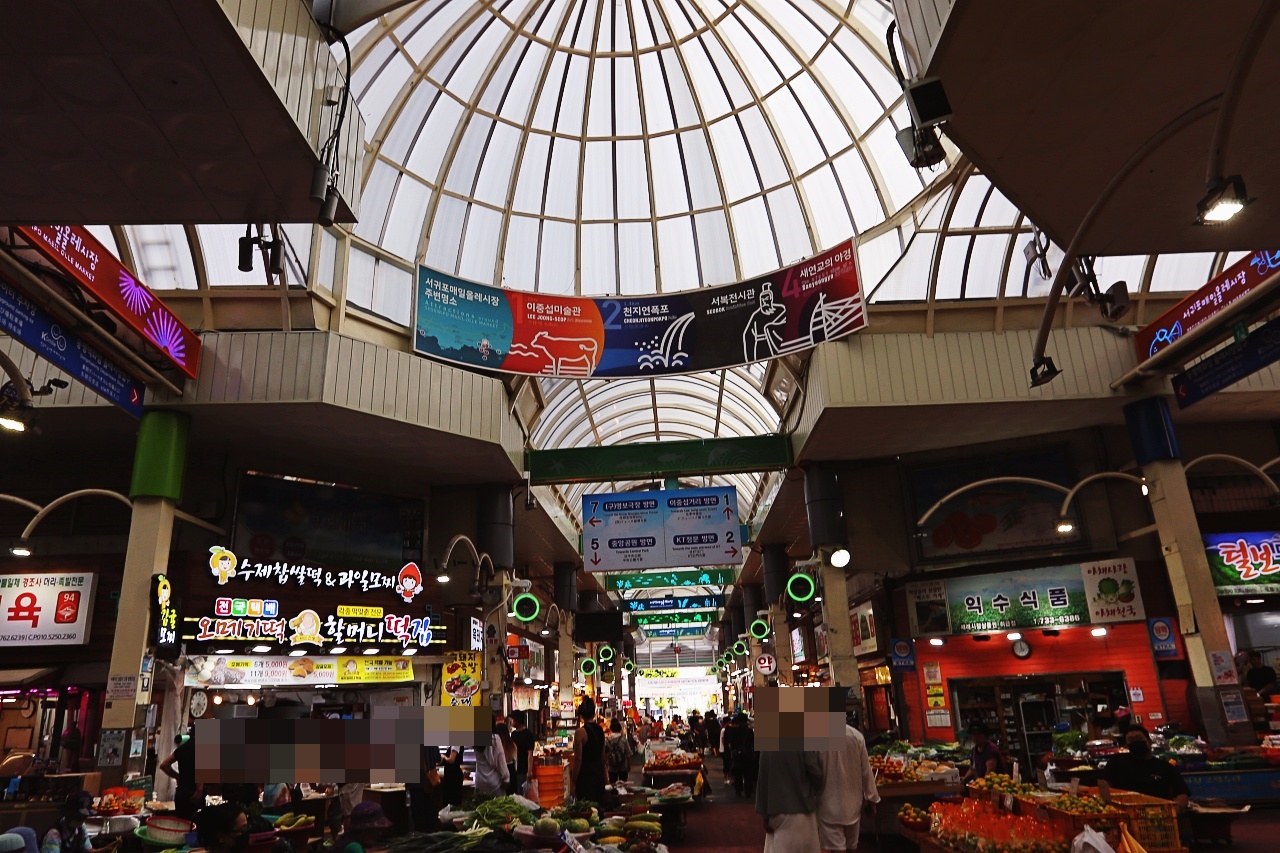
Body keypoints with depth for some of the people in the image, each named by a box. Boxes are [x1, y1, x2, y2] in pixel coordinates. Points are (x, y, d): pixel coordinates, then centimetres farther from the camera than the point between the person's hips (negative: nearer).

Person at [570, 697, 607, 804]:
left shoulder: (581, 732, -15)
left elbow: (578, 759, -15)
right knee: (599, 802, 15)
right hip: (599, 771, 7)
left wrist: (574, 782, -8)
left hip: (586, 773, -7)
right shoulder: (600, 730, 6)